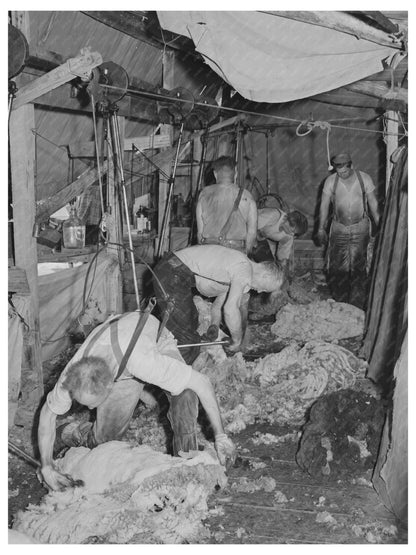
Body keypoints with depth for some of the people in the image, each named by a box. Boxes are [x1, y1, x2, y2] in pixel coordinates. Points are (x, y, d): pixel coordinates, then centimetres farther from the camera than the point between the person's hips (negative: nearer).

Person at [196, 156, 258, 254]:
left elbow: (200, 230, 8)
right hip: (236, 250, -1)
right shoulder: (246, 197, 2)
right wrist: (245, 253, 18)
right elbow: (252, 232, 5)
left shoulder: (204, 194, 5)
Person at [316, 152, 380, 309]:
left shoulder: (364, 178, -3)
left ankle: (357, 306, 8)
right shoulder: (330, 181, -3)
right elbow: (324, 205, 1)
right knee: (338, 267, 2)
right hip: (339, 228, 1)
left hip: (360, 228, 0)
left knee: (359, 267, 0)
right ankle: (339, 303, 15)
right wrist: (321, 229, -1)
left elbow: (373, 203, 3)